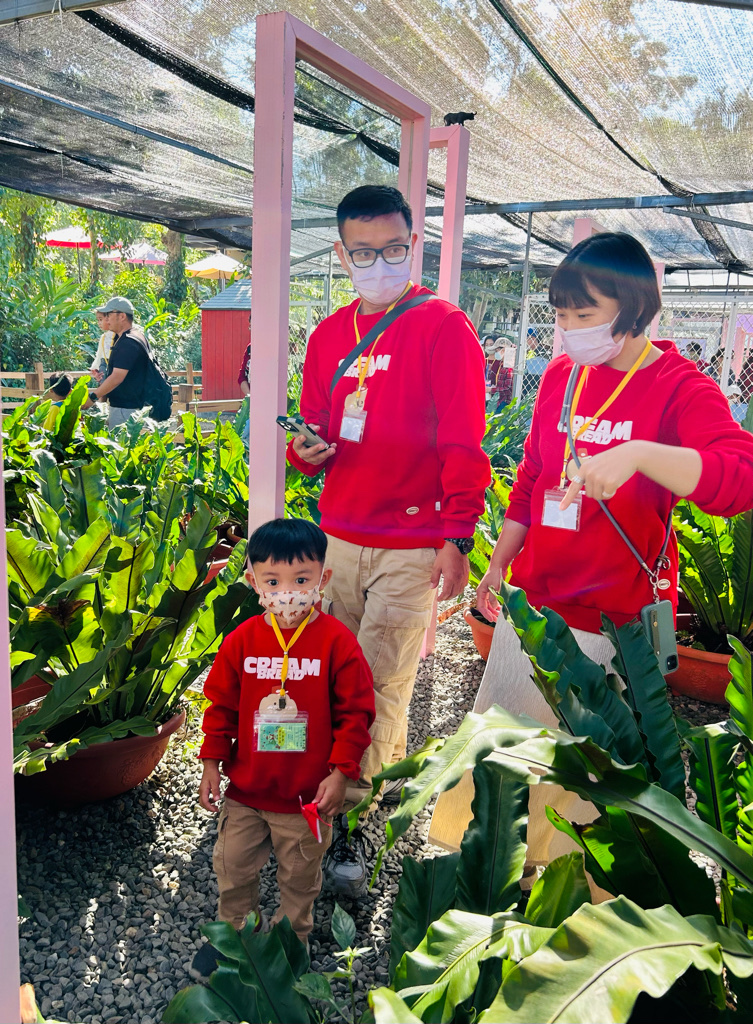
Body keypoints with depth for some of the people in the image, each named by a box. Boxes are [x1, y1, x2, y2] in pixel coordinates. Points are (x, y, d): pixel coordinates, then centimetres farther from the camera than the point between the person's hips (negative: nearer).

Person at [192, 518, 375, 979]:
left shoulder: (337, 641, -17)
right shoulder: (242, 639, -9)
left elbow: (356, 712, -12)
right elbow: (221, 704, 1)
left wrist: (340, 772, -15)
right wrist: (212, 763, 1)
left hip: (307, 795, -2)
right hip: (244, 790, 3)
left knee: (300, 875, 19)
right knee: (232, 867, 21)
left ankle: (292, 938, 45)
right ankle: (233, 932, 47)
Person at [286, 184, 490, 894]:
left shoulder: (444, 328, -6)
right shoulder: (328, 336, 12)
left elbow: (463, 442, -10)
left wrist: (458, 535, -15)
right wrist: (304, 451, -4)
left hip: (411, 547, -6)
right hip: (340, 536, 6)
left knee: (380, 688, -2)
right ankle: (394, 769, 36)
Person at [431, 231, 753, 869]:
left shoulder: (681, 388, -12)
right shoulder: (562, 374, 5)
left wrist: (637, 452, -43)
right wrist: (498, 567, 14)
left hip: (618, 623, -5)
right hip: (533, 601, 5)